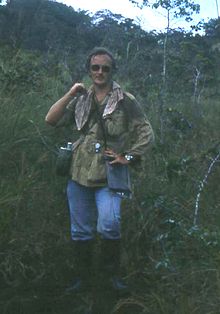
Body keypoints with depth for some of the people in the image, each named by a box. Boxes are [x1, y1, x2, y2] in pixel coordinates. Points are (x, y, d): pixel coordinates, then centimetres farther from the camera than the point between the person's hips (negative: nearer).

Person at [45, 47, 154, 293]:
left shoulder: (125, 101, 0)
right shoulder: (81, 100, 9)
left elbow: (146, 132, 2)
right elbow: (51, 120, 0)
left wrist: (129, 157, -5)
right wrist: (70, 94, -6)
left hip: (109, 176, -3)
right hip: (79, 174, 4)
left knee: (109, 226, -17)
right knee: (81, 231, 11)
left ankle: (111, 273, 8)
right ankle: (82, 277, 28)